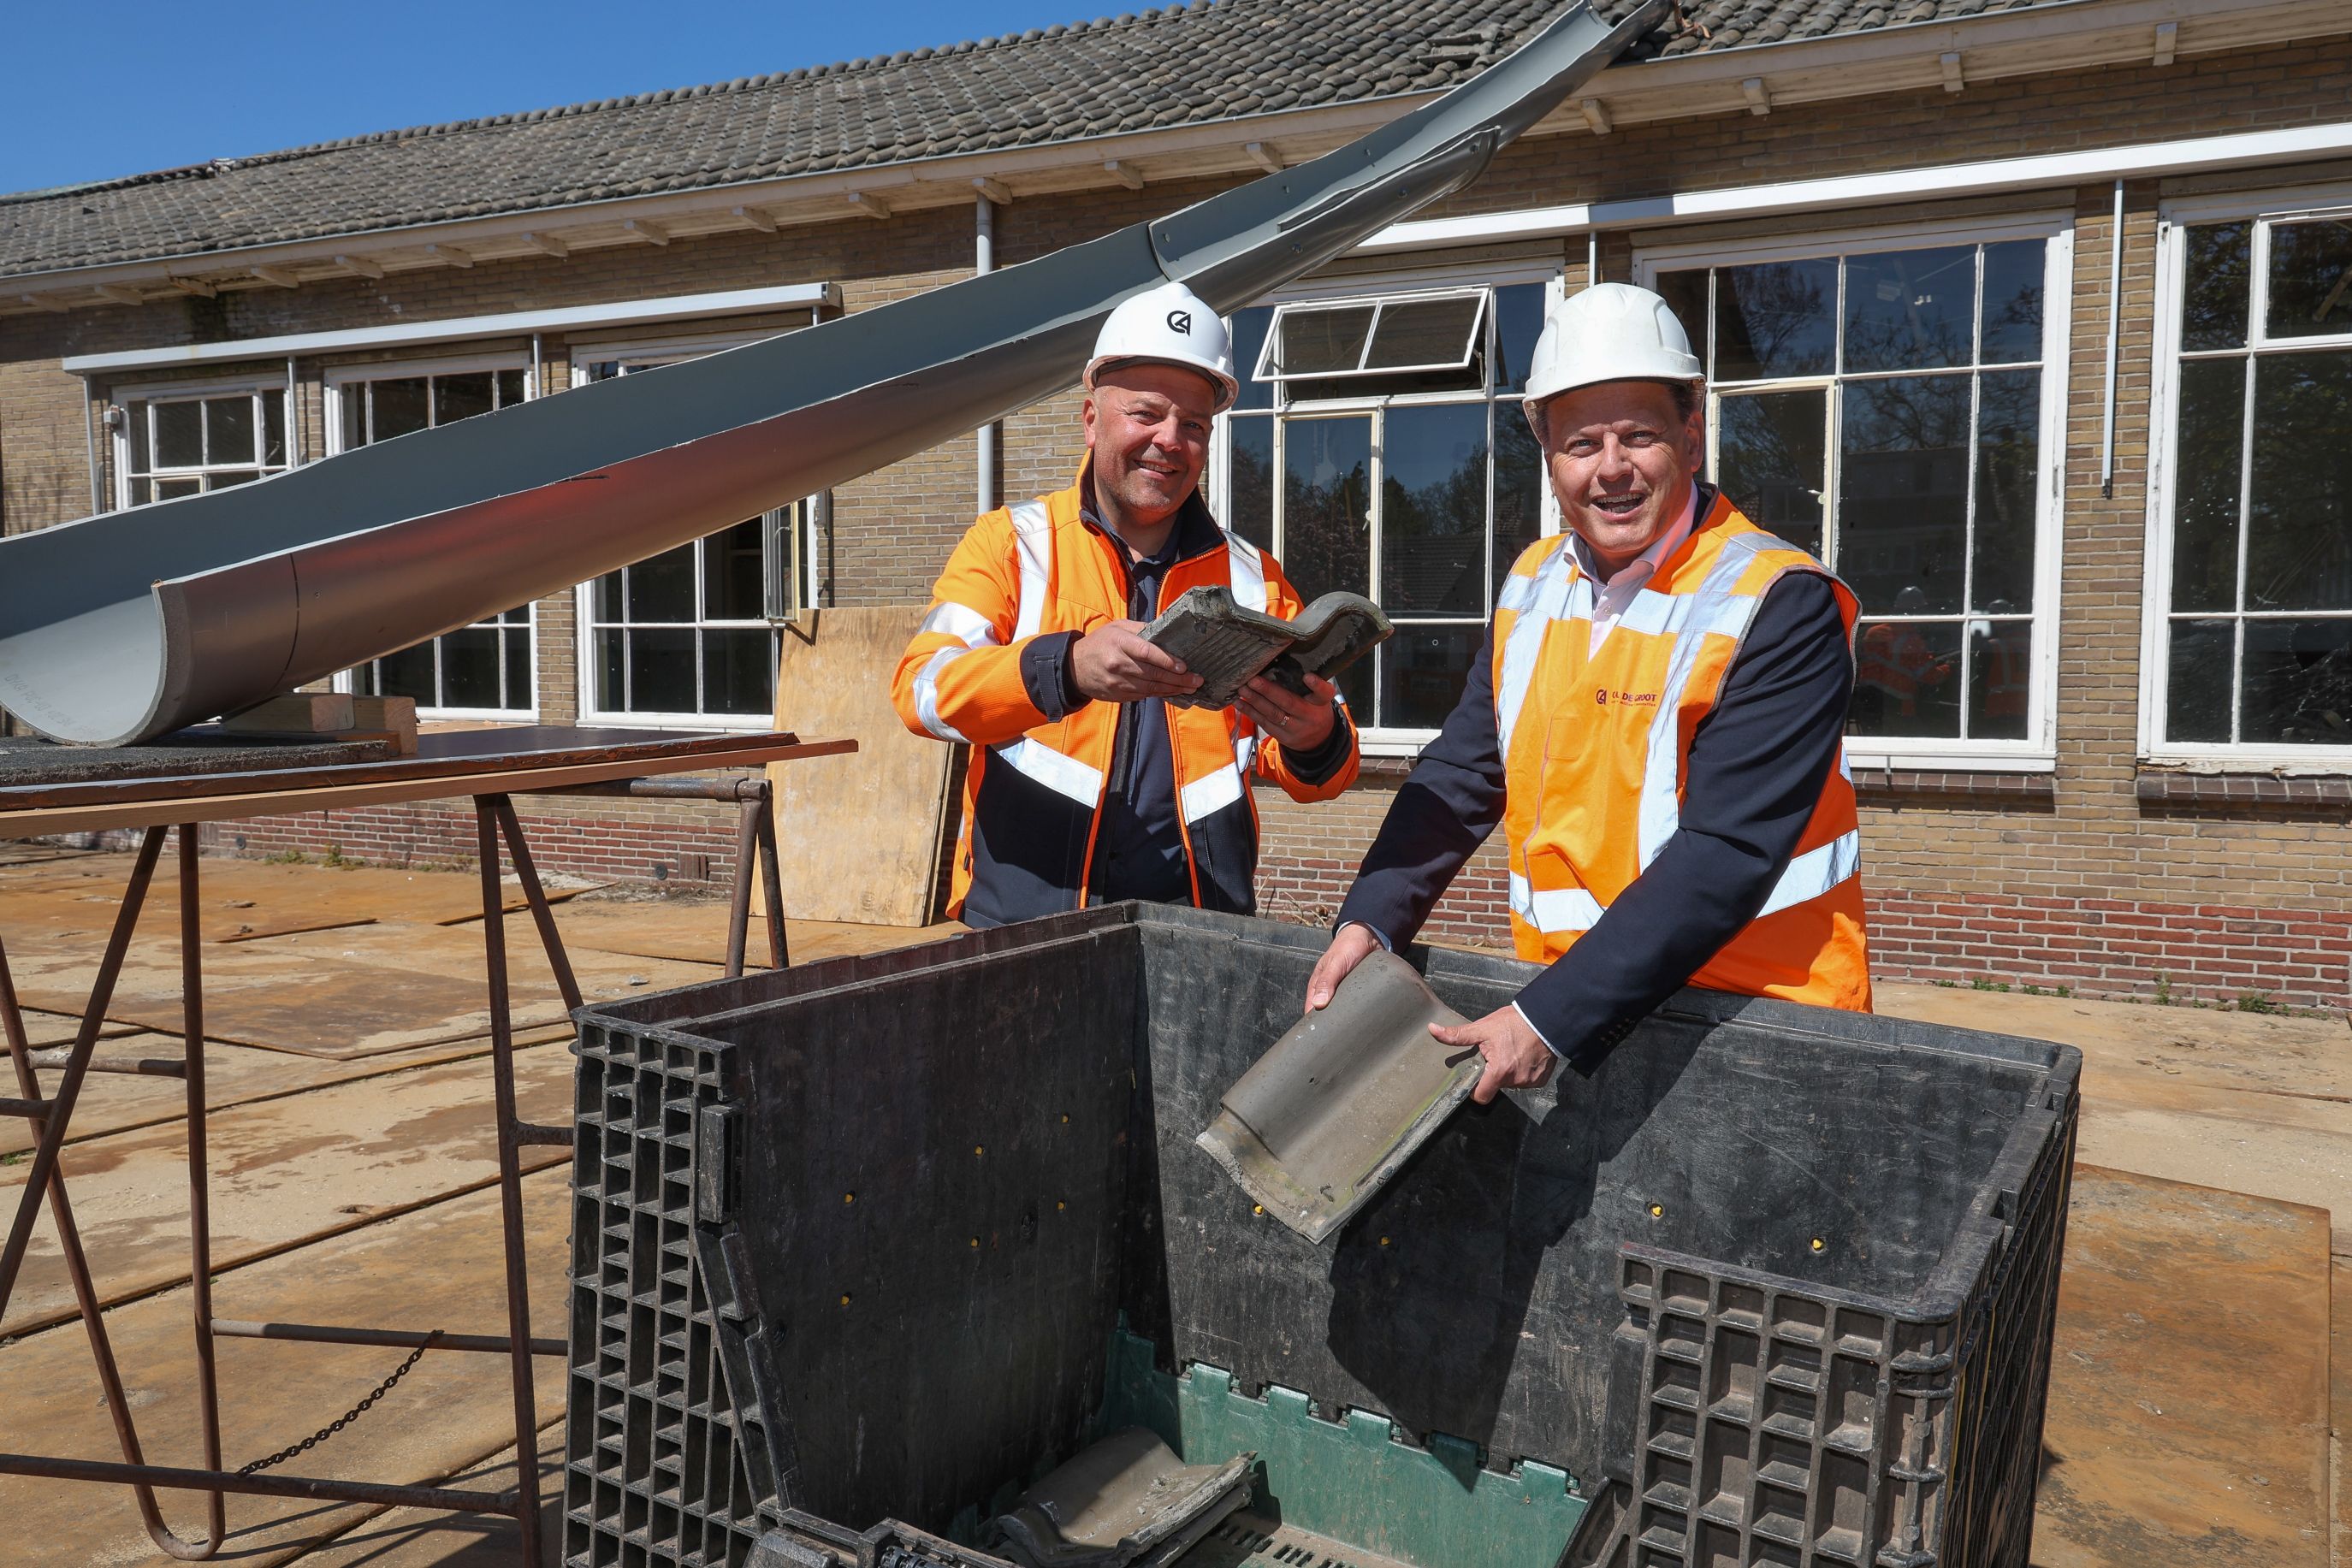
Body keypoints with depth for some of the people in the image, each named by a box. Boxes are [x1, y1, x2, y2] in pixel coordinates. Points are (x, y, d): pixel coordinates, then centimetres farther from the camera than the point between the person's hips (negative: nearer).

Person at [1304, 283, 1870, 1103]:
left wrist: (1553, 1018, -27)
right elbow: (1462, 774, 9)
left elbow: (1725, 854, -22)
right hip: (1567, 999, 5)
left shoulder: (1782, 605, -15)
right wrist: (1369, 919, -5)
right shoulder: (1533, 585, 5)